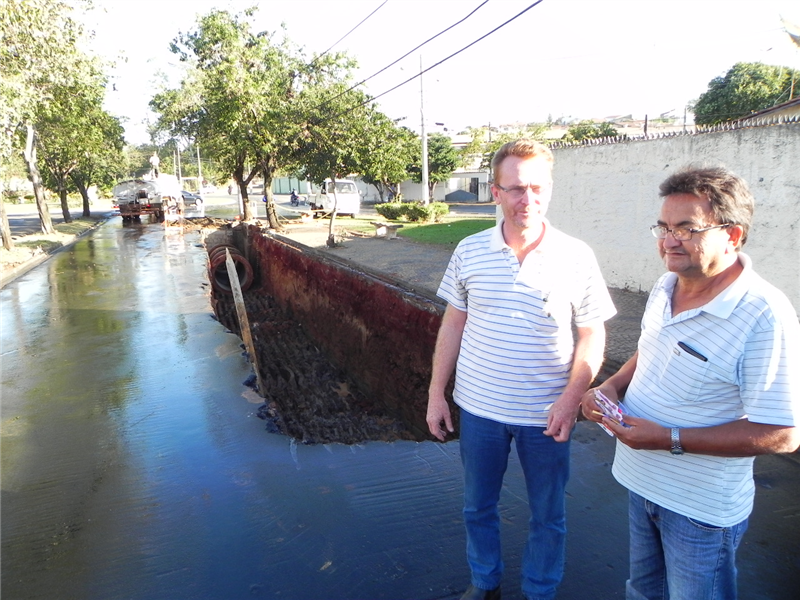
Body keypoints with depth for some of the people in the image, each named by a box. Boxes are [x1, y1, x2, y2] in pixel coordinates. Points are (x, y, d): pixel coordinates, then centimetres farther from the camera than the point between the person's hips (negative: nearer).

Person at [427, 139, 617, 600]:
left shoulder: (576, 257, -10)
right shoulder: (470, 251, -5)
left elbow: (593, 334, -5)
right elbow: (454, 324, 2)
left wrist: (571, 397, -17)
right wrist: (436, 393, 3)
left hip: (547, 414, -1)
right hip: (479, 408, 2)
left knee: (548, 515, 17)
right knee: (478, 506, 20)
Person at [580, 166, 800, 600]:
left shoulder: (765, 317, -27)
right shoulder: (666, 286, -2)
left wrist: (671, 439, -29)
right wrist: (612, 385, -5)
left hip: (701, 509, -7)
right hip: (642, 482, 7)